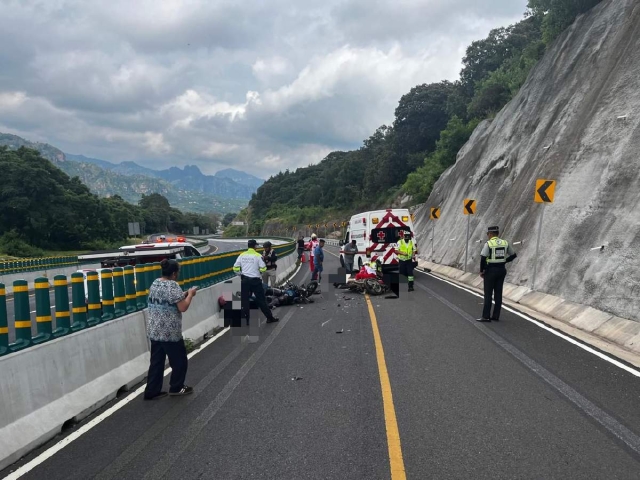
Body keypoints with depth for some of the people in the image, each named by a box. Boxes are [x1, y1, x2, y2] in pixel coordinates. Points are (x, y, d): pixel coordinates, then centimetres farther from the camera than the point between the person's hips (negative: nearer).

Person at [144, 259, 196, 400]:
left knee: (156, 361, 14)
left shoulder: (155, 283, 8)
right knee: (179, 360, 10)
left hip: (154, 331, 8)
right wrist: (190, 294, -4)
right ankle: (176, 387, 23)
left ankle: (152, 391, 18)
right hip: (169, 332, -8)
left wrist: (182, 295, 16)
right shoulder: (172, 285, -18)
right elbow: (183, 308, -18)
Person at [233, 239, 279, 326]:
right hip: (255, 280, -3)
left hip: (245, 280, 3)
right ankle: (270, 318, 15)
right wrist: (260, 272, 10)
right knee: (261, 299, 6)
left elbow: (235, 268, 2)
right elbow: (263, 269, -12)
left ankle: (245, 320, 9)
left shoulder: (242, 255, 2)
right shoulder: (258, 256, -9)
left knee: (244, 300, 8)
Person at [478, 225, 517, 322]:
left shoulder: (488, 244, -12)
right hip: (502, 270, 5)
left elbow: (483, 258, -18)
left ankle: (486, 316, 0)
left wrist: (482, 270, -7)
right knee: (498, 293, 10)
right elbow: (513, 255, 12)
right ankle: (496, 316, 14)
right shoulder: (505, 243, 4)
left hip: (491, 270, -5)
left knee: (488, 293, 1)